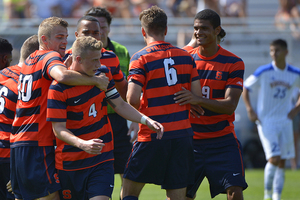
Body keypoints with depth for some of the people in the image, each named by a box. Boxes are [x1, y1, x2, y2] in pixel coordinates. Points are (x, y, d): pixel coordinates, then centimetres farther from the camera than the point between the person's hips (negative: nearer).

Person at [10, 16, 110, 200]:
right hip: (38, 144, -9)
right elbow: (63, 75, -30)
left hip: (17, 142, 9)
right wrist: (96, 80, -21)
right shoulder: (49, 57, -8)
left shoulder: (29, 60, 19)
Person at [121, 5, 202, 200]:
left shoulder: (141, 58, -7)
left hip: (153, 136, -4)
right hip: (182, 133, 4)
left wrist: (138, 113, 5)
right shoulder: (186, 57, 7)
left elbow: (132, 98, -16)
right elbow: (197, 96, 6)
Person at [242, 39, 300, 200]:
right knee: (274, 159, -15)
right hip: (266, 121, -4)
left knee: (281, 163, 5)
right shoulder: (263, 72, -9)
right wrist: (250, 109, -9)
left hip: (285, 122, 4)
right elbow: (245, 88, 1)